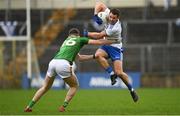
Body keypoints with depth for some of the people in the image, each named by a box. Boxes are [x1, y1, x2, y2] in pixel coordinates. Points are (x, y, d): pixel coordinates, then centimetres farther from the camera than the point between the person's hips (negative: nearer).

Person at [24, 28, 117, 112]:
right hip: (63, 64, -6)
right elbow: (98, 42, 23)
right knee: (74, 86, 18)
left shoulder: (66, 41, 38)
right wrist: (112, 41, 37)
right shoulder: (80, 39, 20)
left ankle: (29, 107, 13)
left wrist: (94, 56, 49)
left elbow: (79, 57, 44)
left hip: (53, 62, 6)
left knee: (45, 87, 22)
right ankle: (63, 106, 4)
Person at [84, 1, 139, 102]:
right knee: (98, 55, -31)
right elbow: (99, 4, -3)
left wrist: (87, 34, -20)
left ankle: (132, 90, 8)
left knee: (119, 73, -15)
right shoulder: (108, 14, -13)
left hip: (115, 48, -6)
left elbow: (99, 36, -26)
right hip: (106, 46, 6)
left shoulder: (116, 28, -31)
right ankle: (112, 73, -19)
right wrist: (96, 15, -17)